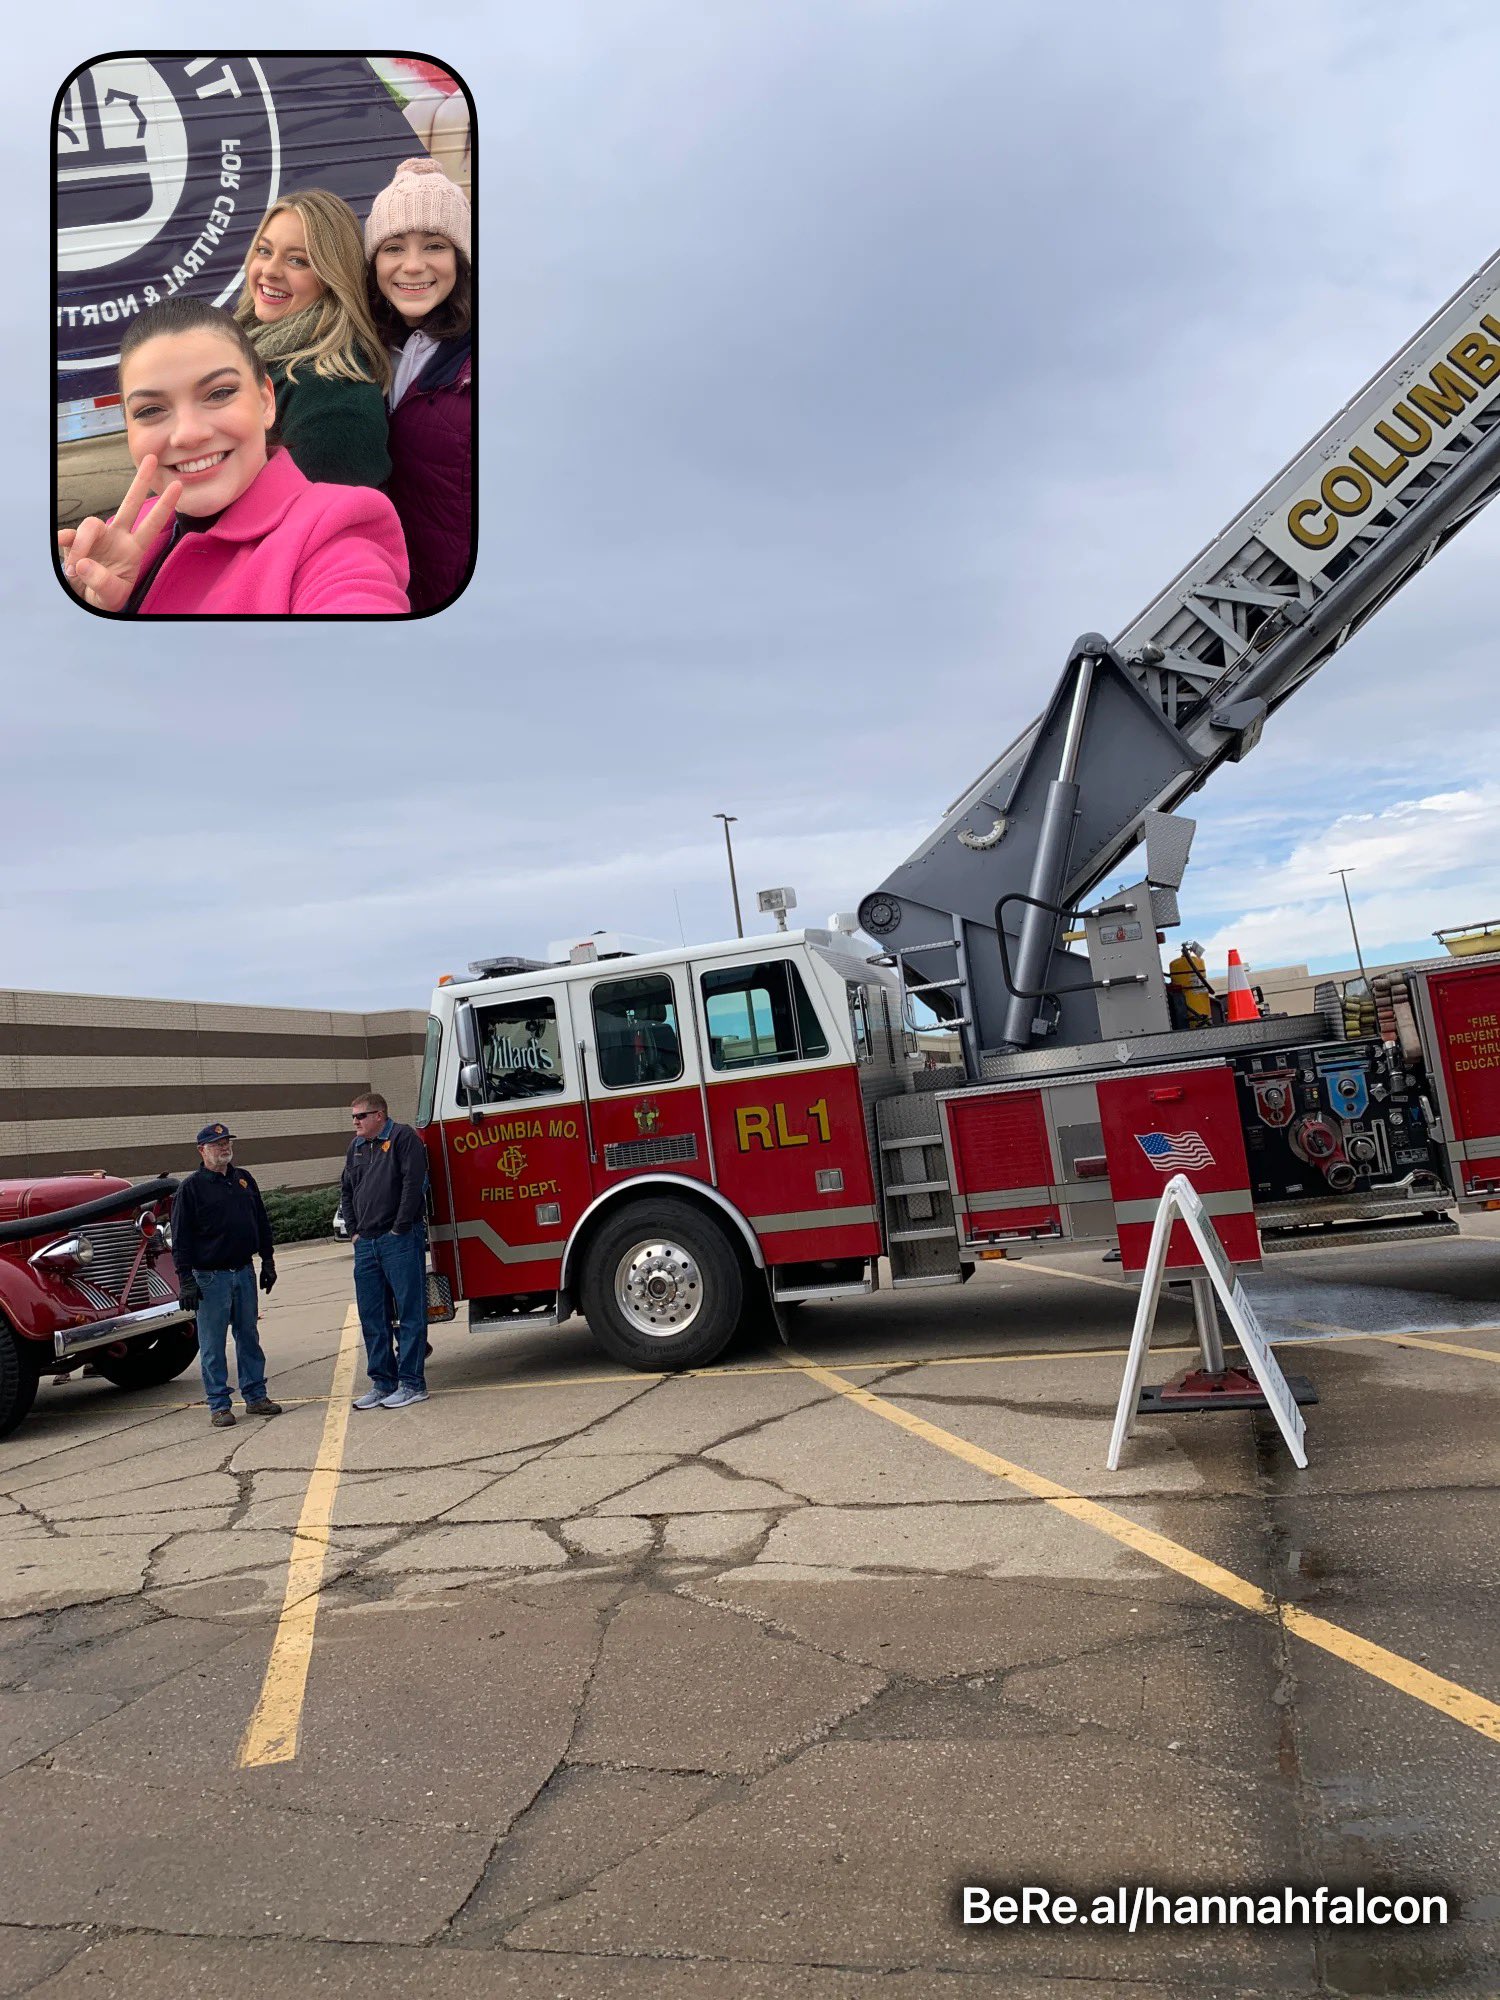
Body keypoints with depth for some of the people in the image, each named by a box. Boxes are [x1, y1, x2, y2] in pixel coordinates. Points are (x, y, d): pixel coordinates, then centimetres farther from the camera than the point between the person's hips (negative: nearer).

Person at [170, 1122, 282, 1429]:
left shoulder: (244, 1180, 10)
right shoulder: (191, 1188, -6)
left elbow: (262, 1223, 17)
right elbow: (180, 1238, -8)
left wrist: (268, 1261, 15)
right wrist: (185, 1280, -12)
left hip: (244, 1271, 5)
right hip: (210, 1277, -5)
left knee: (249, 1337, 11)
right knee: (213, 1345, 2)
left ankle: (255, 1397, 20)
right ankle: (219, 1405, 9)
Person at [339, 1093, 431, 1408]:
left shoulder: (403, 1138, -6)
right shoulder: (357, 1146, 17)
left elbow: (413, 1183, -14)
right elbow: (346, 1190, 23)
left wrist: (400, 1228, -14)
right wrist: (354, 1230, 12)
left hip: (399, 1241, -7)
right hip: (366, 1244, 8)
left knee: (410, 1313, -2)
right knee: (372, 1317, 9)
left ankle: (412, 1384, 1)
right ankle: (383, 1383, 18)